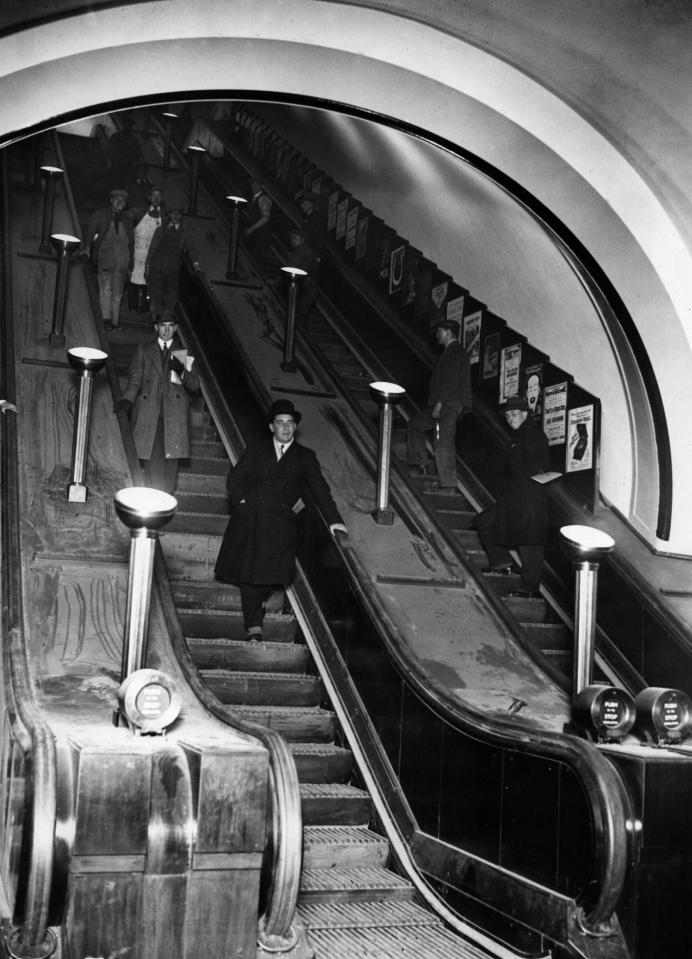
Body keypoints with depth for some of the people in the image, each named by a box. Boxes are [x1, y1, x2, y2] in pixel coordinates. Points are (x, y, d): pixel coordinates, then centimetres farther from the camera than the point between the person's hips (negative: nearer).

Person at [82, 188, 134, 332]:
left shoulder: (127, 218, 18)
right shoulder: (99, 214, 10)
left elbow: (131, 239, 19)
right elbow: (90, 231, 3)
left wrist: (130, 260, 14)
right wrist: (87, 246, -14)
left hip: (122, 257, 3)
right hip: (105, 254, -3)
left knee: (117, 291, 3)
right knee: (105, 287, -14)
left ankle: (114, 321, 6)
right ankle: (106, 318, -20)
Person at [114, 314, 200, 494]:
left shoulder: (183, 353, 18)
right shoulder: (143, 350, 19)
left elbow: (195, 386, 12)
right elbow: (135, 379, 10)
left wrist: (182, 372, -7)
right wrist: (127, 399, -8)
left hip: (175, 412, 0)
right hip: (148, 410, 0)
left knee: (172, 455, -11)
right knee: (153, 456, -10)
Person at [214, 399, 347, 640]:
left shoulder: (305, 457, 16)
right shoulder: (257, 452, 18)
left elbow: (319, 488, 9)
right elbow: (234, 478, 14)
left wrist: (333, 519, -1)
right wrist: (241, 500, -5)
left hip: (280, 522, -1)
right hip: (249, 518, 1)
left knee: (271, 572, -14)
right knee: (247, 571, -7)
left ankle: (253, 621, 5)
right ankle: (254, 623, 0)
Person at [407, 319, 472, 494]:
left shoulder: (455, 352, -10)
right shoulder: (451, 352, 22)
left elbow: (451, 380, -19)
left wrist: (439, 403, -22)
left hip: (448, 405, -11)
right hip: (443, 405, 11)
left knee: (444, 443, -10)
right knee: (415, 424, 16)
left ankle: (448, 485, -9)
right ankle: (420, 465, 14)